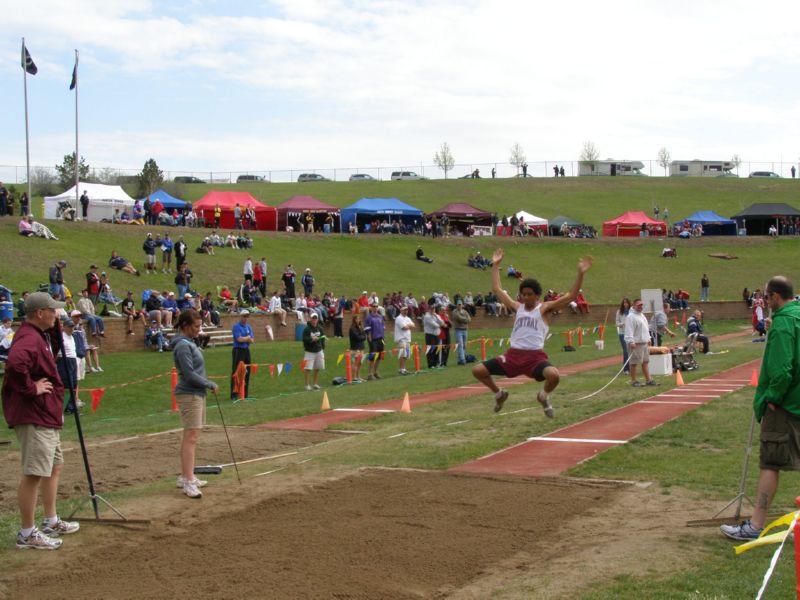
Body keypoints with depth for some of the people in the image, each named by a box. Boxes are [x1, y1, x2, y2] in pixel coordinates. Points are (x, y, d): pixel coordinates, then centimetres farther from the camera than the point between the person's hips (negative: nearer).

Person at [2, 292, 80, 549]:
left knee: (54, 467, 22)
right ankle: (27, 533, 1)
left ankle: (51, 522, 34)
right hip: (33, 418, -12)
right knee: (33, 474, -6)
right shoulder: (29, 339, -19)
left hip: (47, 416, 12)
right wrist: (31, 388, -26)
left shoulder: (40, 337, 15)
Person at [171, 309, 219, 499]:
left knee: (190, 436, 13)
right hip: (189, 395, -10)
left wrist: (207, 385, 9)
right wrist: (211, 385, -10)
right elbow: (189, 375, -19)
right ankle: (188, 481, -13)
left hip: (196, 394, 10)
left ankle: (185, 477, 20)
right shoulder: (183, 346, -16)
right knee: (191, 436, -12)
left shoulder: (188, 342, 14)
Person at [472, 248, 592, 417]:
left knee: (553, 375, -35)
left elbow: (571, 295, -5)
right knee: (477, 370, -6)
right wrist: (495, 265, 23)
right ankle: (499, 394, 24)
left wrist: (580, 273, -15)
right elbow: (498, 289, 22)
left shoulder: (545, 308, 3)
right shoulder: (517, 307, 15)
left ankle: (544, 396, 4)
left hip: (535, 356, -4)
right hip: (513, 355, 4)